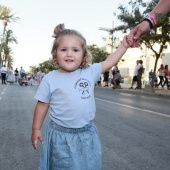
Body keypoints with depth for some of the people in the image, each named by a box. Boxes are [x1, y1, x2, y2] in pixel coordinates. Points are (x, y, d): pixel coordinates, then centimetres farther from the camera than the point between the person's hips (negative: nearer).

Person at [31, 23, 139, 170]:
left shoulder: (90, 72, -4)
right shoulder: (50, 79, -9)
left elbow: (109, 62, 8)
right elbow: (42, 105, -2)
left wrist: (124, 46, 9)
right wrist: (36, 129, 3)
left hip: (87, 134, 3)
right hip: (61, 136, -2)